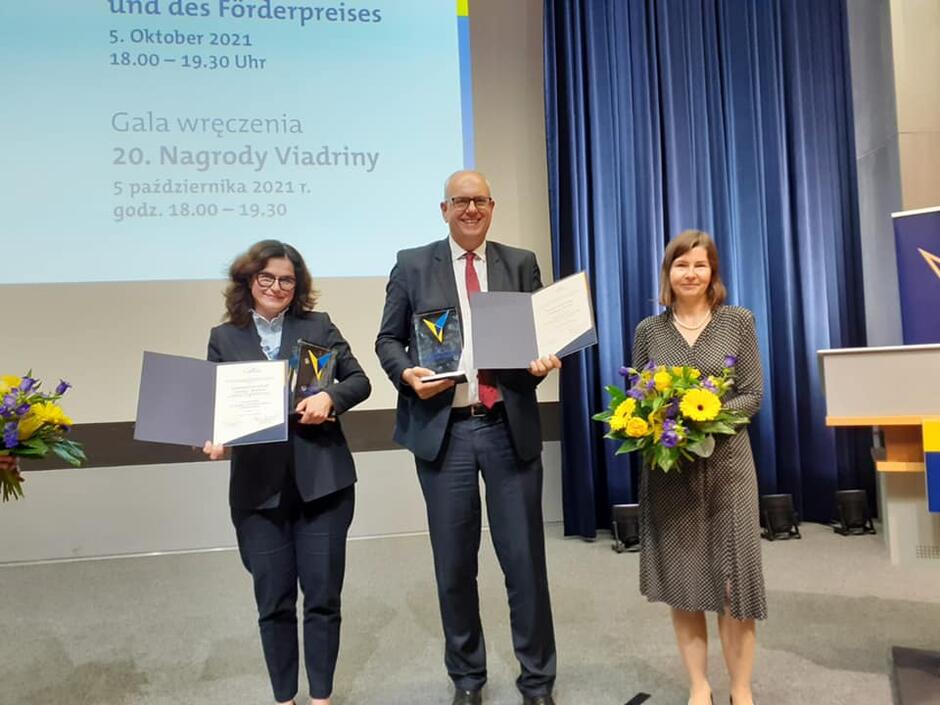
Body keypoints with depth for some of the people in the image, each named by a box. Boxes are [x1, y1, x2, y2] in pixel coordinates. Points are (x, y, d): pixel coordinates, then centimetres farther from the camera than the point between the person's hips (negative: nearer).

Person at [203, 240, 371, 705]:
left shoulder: (318, 326, 6)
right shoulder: (224, 338, 7)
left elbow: (359, 381, 4)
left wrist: (329, 397, -16)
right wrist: (215, 439, -18)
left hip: (321, 481, 0)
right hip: (259, 487, 1)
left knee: (323, 596, 7)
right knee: (273, 602, 9)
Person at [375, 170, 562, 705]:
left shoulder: (521, 263, 10)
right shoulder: (413, 265, 7)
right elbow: (388, 339, 8)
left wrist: (544, 360, -12)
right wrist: (407, 373, -12)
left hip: (509, 427, 1)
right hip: (443, 429, 0)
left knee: (525, 559, 6)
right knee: (454, 564, 10)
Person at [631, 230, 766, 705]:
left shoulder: (738, 321, 2)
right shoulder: (648, 331, 4)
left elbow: (753, 395, -1)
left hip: (726, 463, -1)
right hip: (669, 466, 1)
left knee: (733, 580, 3)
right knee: (681, 579, 7)